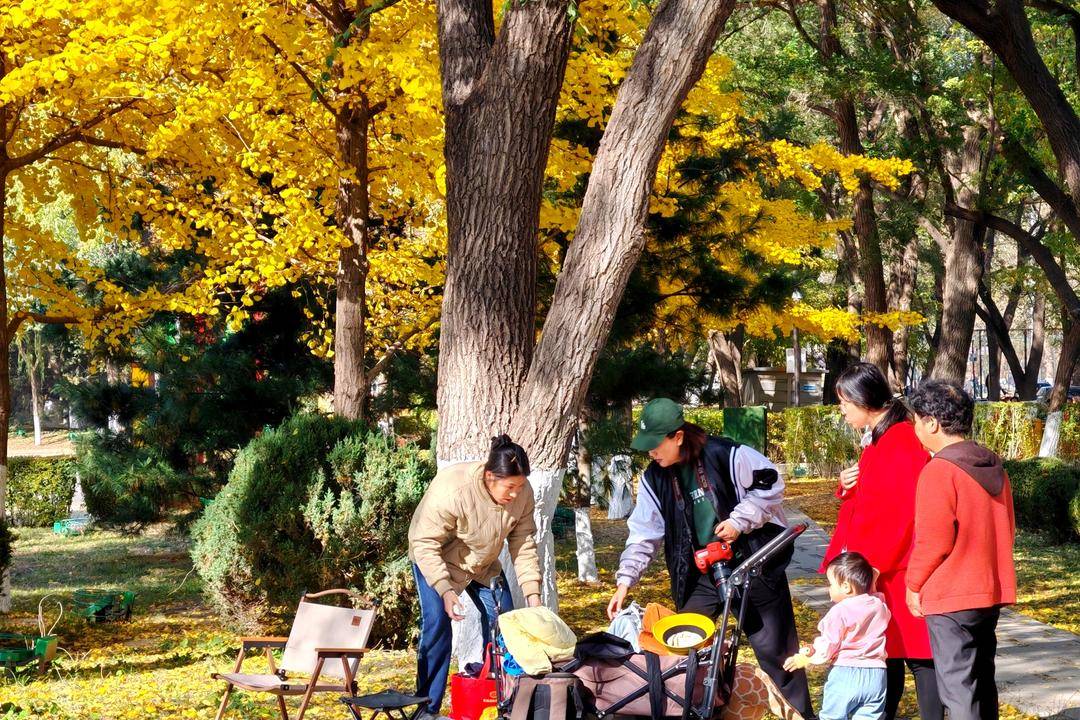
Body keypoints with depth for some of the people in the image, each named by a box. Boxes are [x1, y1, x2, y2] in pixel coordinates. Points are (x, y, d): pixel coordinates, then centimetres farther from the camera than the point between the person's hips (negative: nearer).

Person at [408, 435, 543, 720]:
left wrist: (533, 594, -17)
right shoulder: (451, 490, -38)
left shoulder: (522, 493, -22)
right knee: (437, 624, -17)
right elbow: (425, 544, -32)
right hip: (436, 560, -5)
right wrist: (445, 591, -39)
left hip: (483, 564, 5)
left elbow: (523, 545, -12)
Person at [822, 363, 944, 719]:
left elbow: (907, 509, -21)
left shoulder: (904, 442, -15)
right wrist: (847, 486, 3)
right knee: (885, 650, 12)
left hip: (899, 570, -9)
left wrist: (876, 563, -19)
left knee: (916, 653, -5)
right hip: (878, 569, 9)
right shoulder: (877, 439, 16)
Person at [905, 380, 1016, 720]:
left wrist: (914, 583, -4)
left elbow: (934, 539, -17)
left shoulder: (939, 470, -16)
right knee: (982, 682, 18)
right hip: (992, 592, 8)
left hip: (950, 598, -8)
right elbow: (1007, 529, 15)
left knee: (957, 690, -5)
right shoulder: (994, 467, 8)